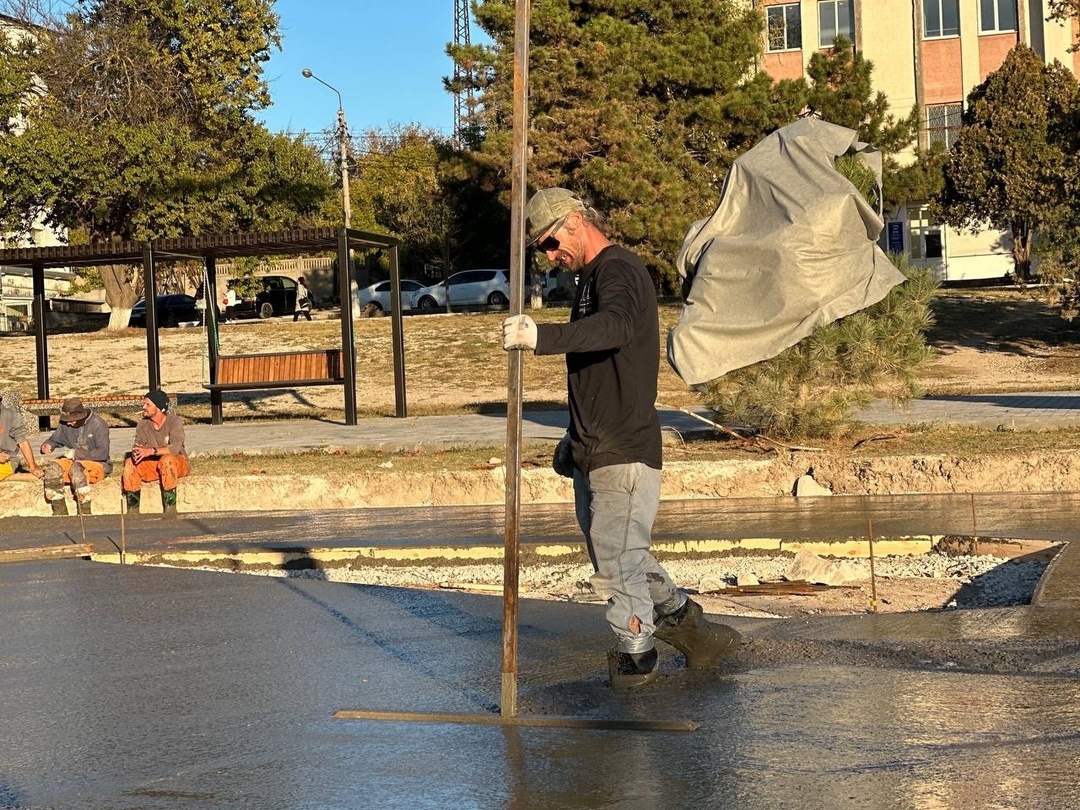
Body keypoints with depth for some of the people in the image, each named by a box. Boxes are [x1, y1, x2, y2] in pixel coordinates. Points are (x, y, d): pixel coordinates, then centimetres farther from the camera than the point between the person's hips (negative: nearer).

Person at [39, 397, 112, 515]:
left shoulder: (98, 424, -14)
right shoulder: (65, 424, 2)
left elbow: (103, 453, -19)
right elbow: (54, 440, 18)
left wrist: (76, 453, -22)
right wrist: (47, 446, -8)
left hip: (98, 463, -5)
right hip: (74, 462, 6)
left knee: (77, 469, -37)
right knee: (52, 468, -23)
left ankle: (85, 513, -29)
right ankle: (59, 512, -18)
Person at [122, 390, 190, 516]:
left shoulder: (175, 421, -16)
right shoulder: (143, 424, -1)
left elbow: (175, 448, -30)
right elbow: (138, 446, -8)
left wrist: (151, 451, -43)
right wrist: (136, 452, -34)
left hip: (178, 464, -5)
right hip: (154, 465, 5)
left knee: (167, 460, -37)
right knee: (129, 463, -18)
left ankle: (170, 507, -35)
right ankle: (133, 510, -17)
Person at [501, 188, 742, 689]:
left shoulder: (619, 271, -13)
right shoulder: (590, 278, 19)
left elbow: (615, 326, -38)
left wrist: (543, 337, -51)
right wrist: (574, 438, 31)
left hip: (624, 454, -10)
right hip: (593, 455, 10)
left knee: (618, 560, -3)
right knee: (618, 558, 17)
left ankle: (634, 658, 14)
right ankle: (692, 631, 30)